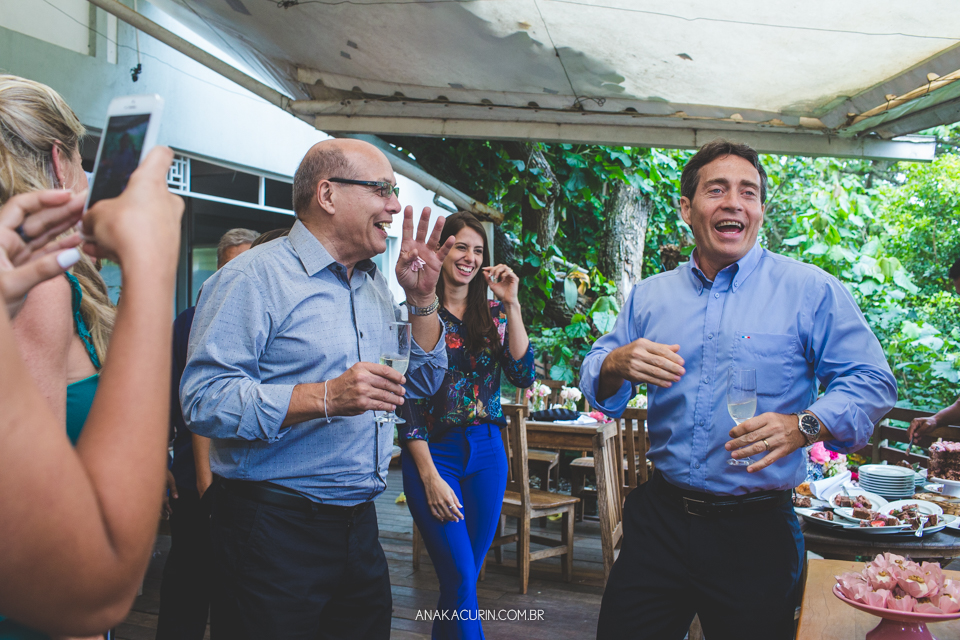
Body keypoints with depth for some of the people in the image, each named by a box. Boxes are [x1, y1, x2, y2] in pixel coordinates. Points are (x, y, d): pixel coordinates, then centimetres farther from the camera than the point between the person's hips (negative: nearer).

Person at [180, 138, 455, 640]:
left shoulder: (374, 287, 12)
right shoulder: (254, 277, -12)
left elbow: (423, 383, 16)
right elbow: (204, 399, -21)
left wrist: (421, 298, 3)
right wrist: (325, 398, -28)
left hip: (360, 522, 8)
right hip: (276, 527, -7)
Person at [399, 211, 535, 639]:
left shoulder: (493, 312, 8)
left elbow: (523, 376, -5)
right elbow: (406, 401, -7)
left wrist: (512, 305, -10)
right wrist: (430, 475, -13)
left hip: (486, 451, 4)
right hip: (434, 451, -4)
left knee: (463, 578, 12)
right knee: (461, 580, -7)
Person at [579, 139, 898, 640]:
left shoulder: (811, 290, -3)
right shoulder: (648, 296, 7)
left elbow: (870, 383, -5)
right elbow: (595, 384, 9)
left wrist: (803, 426, -24)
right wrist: (616, 365, -15)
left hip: (756, 529, -2)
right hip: (658, 518, 3)